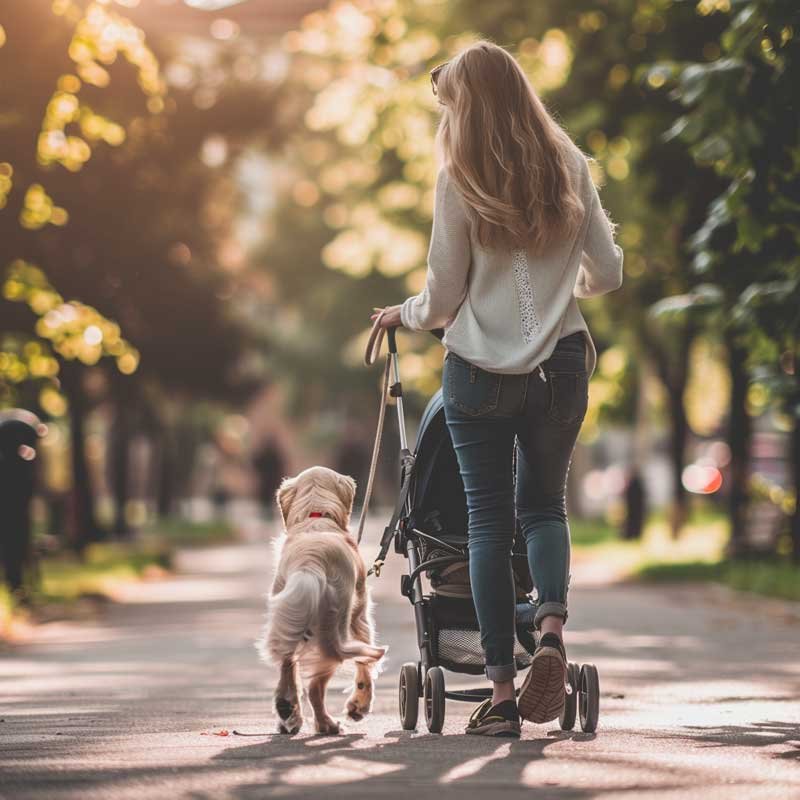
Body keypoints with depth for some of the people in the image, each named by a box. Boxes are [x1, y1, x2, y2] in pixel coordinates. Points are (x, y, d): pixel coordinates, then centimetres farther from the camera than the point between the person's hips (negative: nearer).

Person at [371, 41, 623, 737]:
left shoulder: (460, 181, -6)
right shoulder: (570, 167, 3)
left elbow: (442, 300, -4)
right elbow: (607, 275, 5)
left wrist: (402, 315, 17)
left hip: (480, 370, -2)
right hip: (560, 363, 2)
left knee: (489, 517, 5)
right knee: (545, 503, 16)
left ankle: (502, 689, 2)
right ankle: (551, 626, -12)